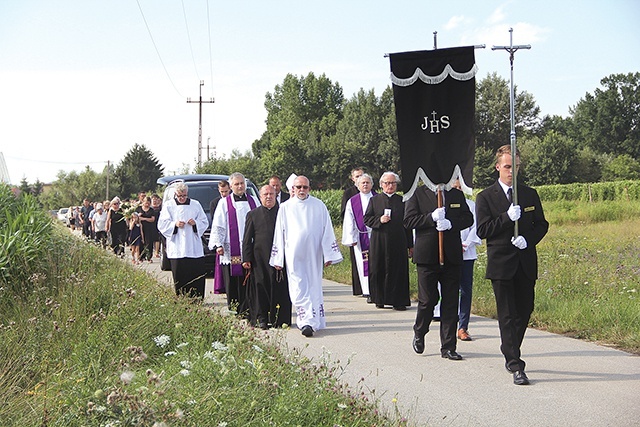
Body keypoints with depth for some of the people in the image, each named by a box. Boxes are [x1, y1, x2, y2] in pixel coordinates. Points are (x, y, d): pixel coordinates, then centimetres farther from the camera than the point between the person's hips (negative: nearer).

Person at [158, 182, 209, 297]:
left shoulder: (196, 205, 12)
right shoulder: (168, 205, 8)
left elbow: (204, 222, 14)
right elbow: (162, 224, 4)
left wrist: (195, 223, -6)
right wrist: (175, 224, -12)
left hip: (194, 249, 1)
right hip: (177, 249, -1)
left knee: (198, 277, -5)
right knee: (180, 279, -3)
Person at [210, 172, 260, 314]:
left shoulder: (254, 201, 14)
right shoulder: (224, 203, 7)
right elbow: (218, 226, 2)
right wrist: (218, 244, -11)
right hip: (231, 252, -2)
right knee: (233, 285, -1)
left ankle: (247, 311, 4)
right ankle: (234, 312, 6)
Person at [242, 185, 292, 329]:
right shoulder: (253, 214, 9)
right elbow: (247, 239, 7)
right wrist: (246, 258, -1)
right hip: (260, 259, 0)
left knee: (280, 289, -1)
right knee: (260, 288, 2)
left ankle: (280, 319, 6)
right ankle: (261, 318, 9)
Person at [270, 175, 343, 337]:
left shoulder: (318, 206, 5)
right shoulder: (285, 207, 6)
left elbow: (327, 232, 6)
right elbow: (279, 234, 7)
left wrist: (329, 255, 1)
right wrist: (278, 259, 3)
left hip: (313, 255, 1)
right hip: (294, 255, -1)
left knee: (314, 287, 6)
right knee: (299, 289, -8)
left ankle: (314, 321, 14)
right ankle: (308, 321, -11)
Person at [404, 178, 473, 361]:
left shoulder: (457, 194, 12)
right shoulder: (417, 194, 3)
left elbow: (468, 218, 7)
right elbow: (409, 220, -5)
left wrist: (450, 223, -12)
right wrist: (431, 218, -19)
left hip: (452, 256, 3)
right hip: (427, 255, -3)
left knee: (450, 301, 3)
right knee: (428, 299, -1)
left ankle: (448, 347, 10)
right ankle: (419, 334, 27)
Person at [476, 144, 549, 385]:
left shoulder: (530, 194, 10)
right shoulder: (485, 197, 0)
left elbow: (542, 225, 12)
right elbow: (483, 231, -7)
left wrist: (528, 239, -8)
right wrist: (507, 217, -19)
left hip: (526, 263, 4)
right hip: (501, 263, -4)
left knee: (525, 311, 10)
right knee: (507, 316, -6)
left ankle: (510, 353, 30)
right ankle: (516, 366, -6)